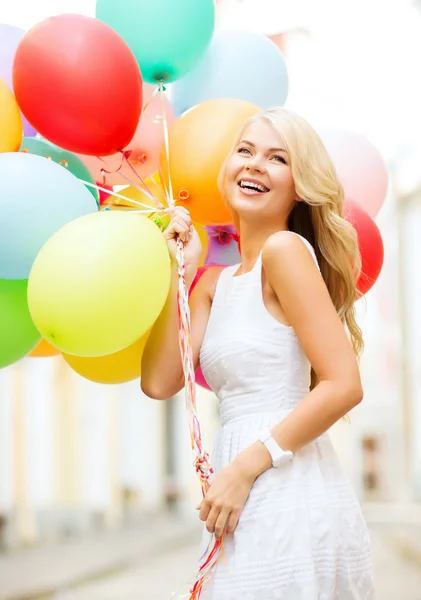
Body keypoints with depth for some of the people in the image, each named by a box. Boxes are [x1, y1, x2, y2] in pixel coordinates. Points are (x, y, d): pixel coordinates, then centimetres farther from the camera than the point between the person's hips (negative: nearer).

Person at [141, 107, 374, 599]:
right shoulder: (215, 284, 15)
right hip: (254, 509, 8)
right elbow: (159, 382, 6)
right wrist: (177, 273, 6)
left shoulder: (286, 249, -9)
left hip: (291, 499, -8)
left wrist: (245, 466, -15)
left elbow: (344, 386, -15)